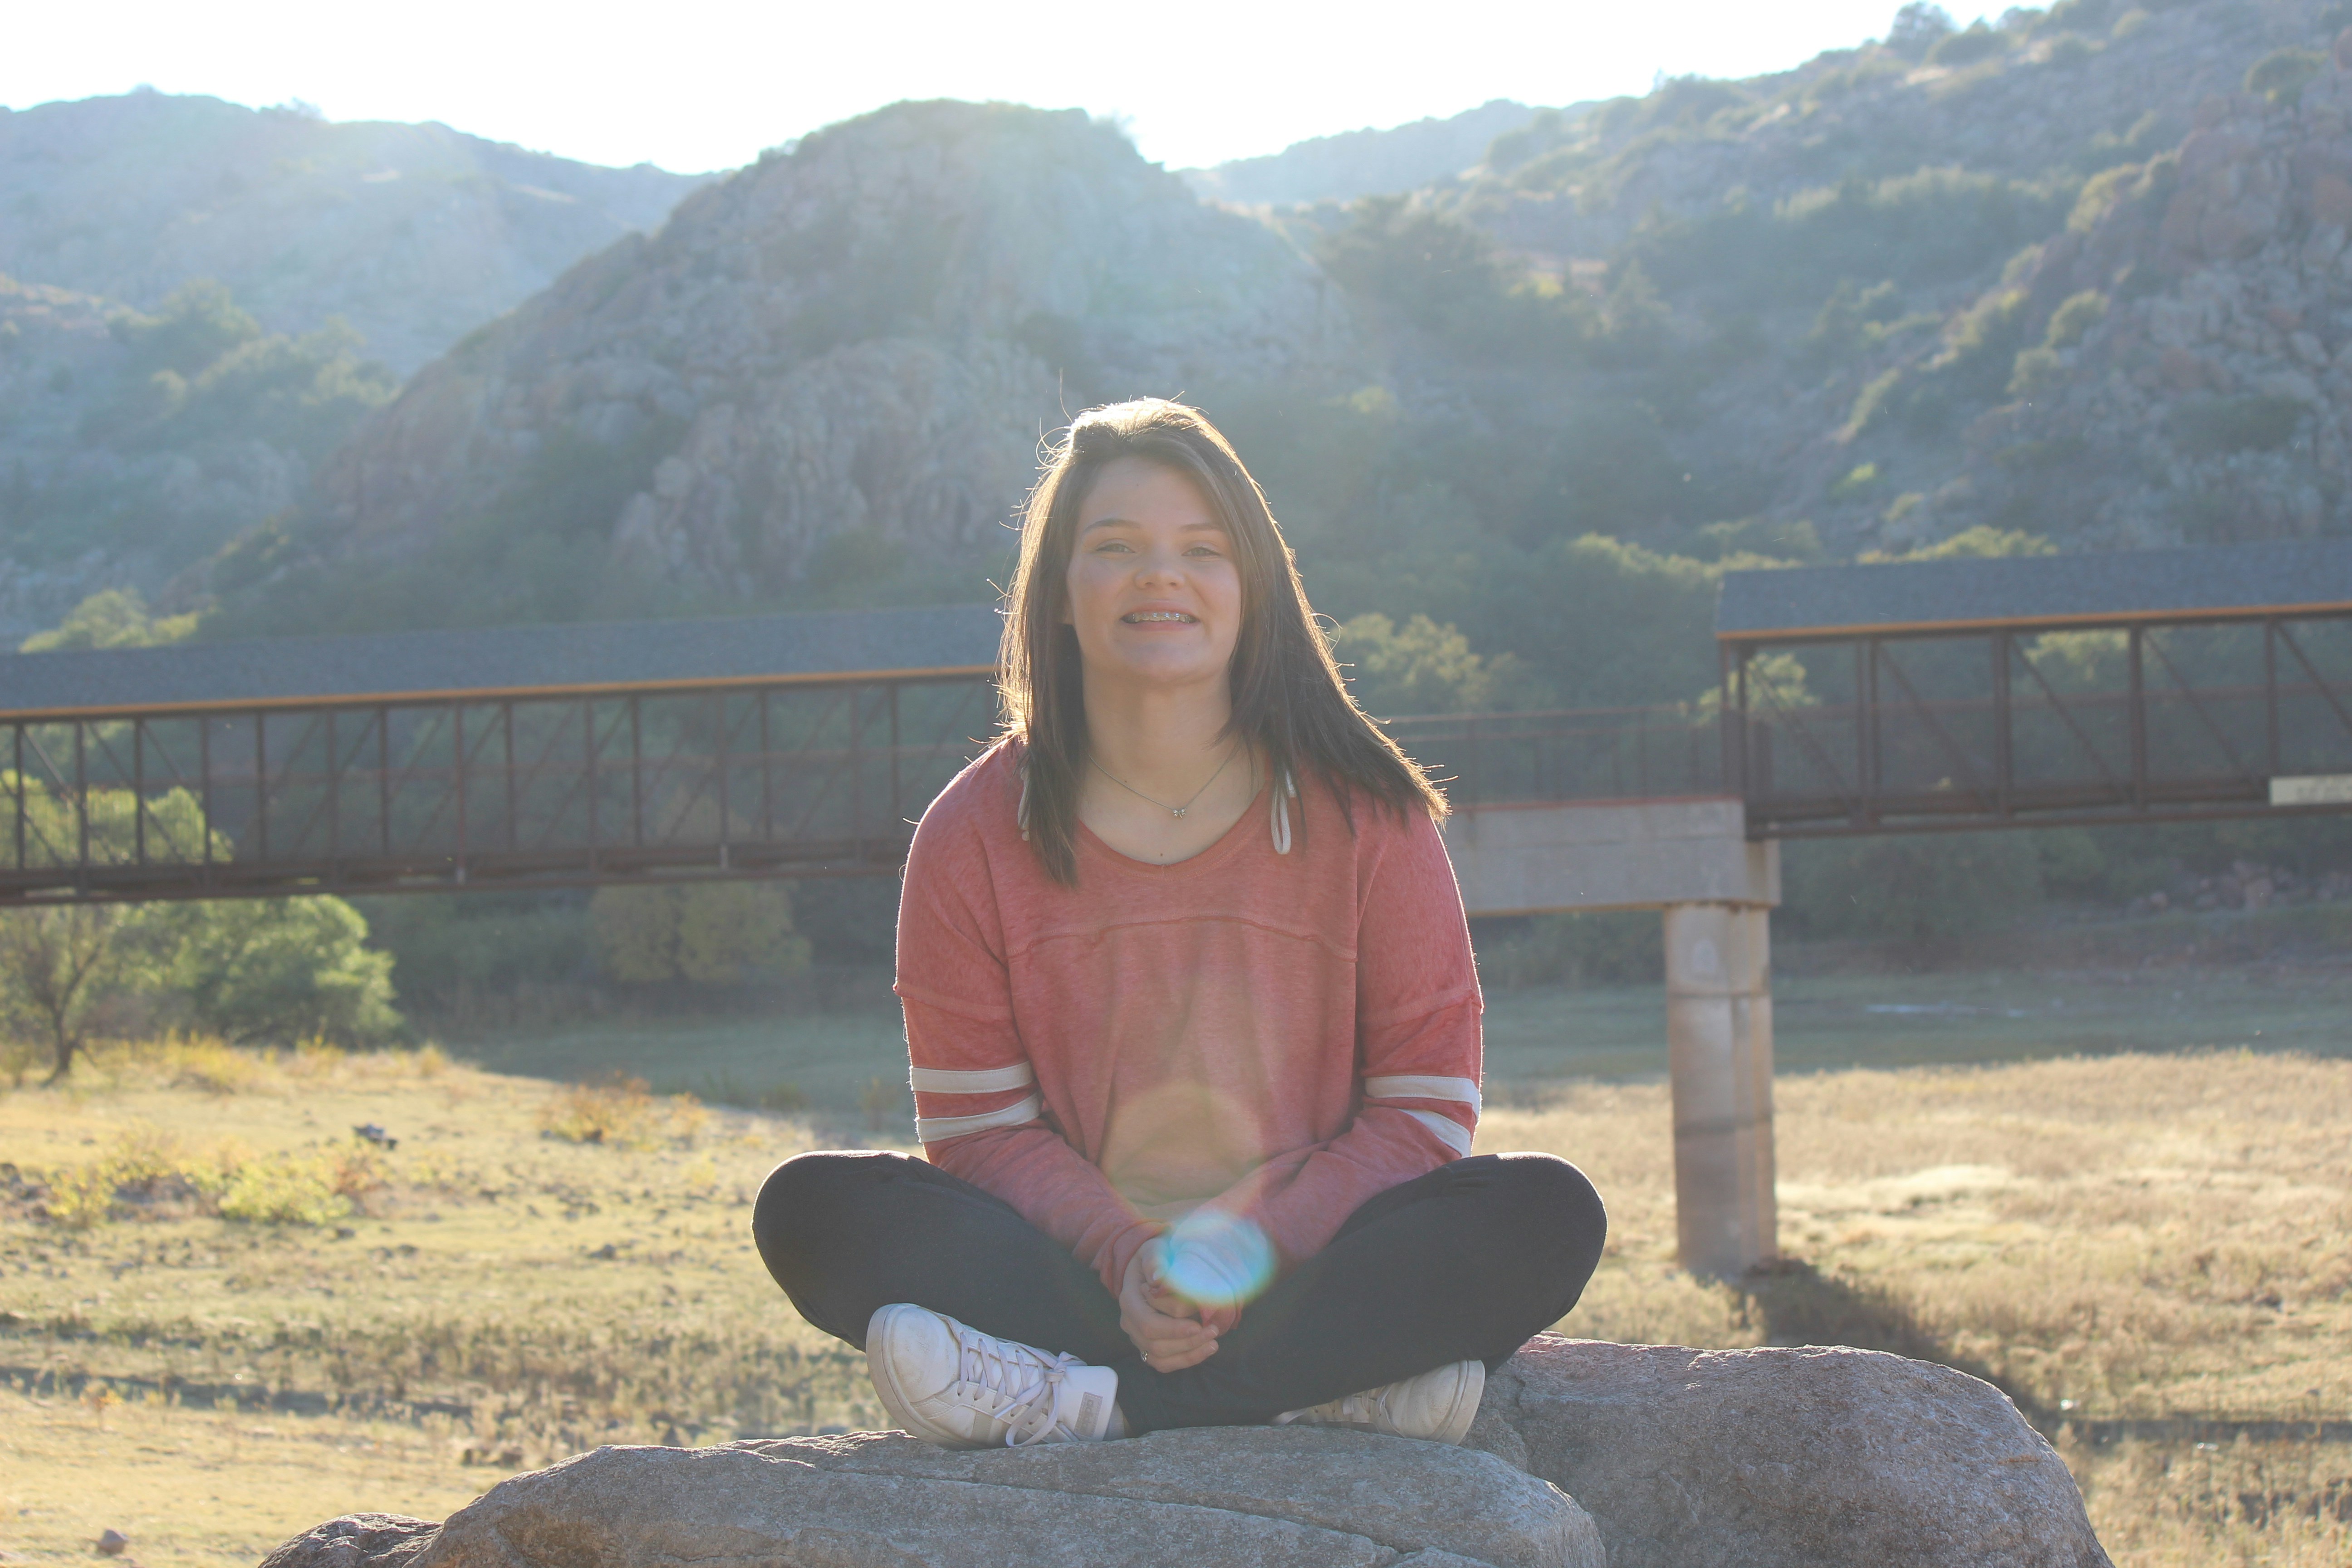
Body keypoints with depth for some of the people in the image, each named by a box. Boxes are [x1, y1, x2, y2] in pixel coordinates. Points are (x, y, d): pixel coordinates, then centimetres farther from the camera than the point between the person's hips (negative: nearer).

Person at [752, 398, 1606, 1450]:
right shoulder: (975, 837, 0)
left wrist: (1260, 1246, -19)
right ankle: (1322, 1388, -32)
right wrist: (1124, 1261, -20)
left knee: (1549, 1217, -27)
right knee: (810, 1212, -23)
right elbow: (982, 1127, 0)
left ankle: (1083, 1401, -34)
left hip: (1315, 1268, 0)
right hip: (1074, 1272, 1)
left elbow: (1425, 1113, -1)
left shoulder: (1362, 812, -1)